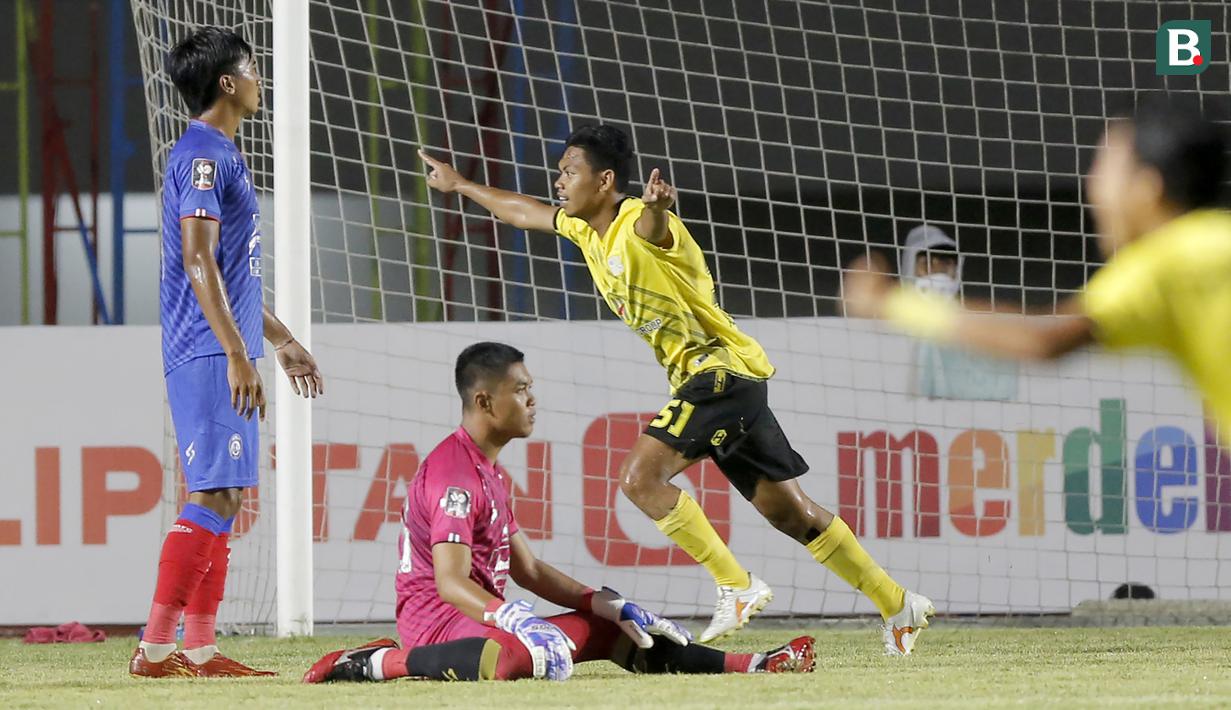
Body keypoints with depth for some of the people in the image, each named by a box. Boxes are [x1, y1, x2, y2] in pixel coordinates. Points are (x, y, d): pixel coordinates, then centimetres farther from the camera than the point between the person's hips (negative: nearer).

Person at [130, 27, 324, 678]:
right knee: (214, 496, -14)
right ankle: (156, 646, -16)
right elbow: (198, 262, -19)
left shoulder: (221, 155, 20)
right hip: (209, 355, -10)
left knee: (222, 497, 9)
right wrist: (237, 355, -23)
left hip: (224, 354, 10)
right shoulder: (203, 155, -12)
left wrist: (282, 341, 31)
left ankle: (199, 649, 9)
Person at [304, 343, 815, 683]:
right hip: (436, 615, -11)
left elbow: (528, 571, 22)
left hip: (483, 610, 11)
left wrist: (611, 606, 13)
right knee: (513, 657, -42)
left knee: (611, 631, 10)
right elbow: (451, 581, -22)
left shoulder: (489, 471, 21)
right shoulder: (454, 471, -13)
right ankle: (374, 663, -31)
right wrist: (518, 622, -37)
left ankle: (747, 666, 7)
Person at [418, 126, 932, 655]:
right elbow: (525, 212, 30)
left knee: (640, 476, -20)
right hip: (704, 376, 9)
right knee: (788, 511, 9)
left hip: (722, 368, -9)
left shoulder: (639, 225, -16)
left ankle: (737, 587, -13)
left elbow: (652, 224, -41)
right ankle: (899, 606, 15)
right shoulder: (585, 230, 12)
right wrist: (459, 185, 39)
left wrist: (657, 205, -64)